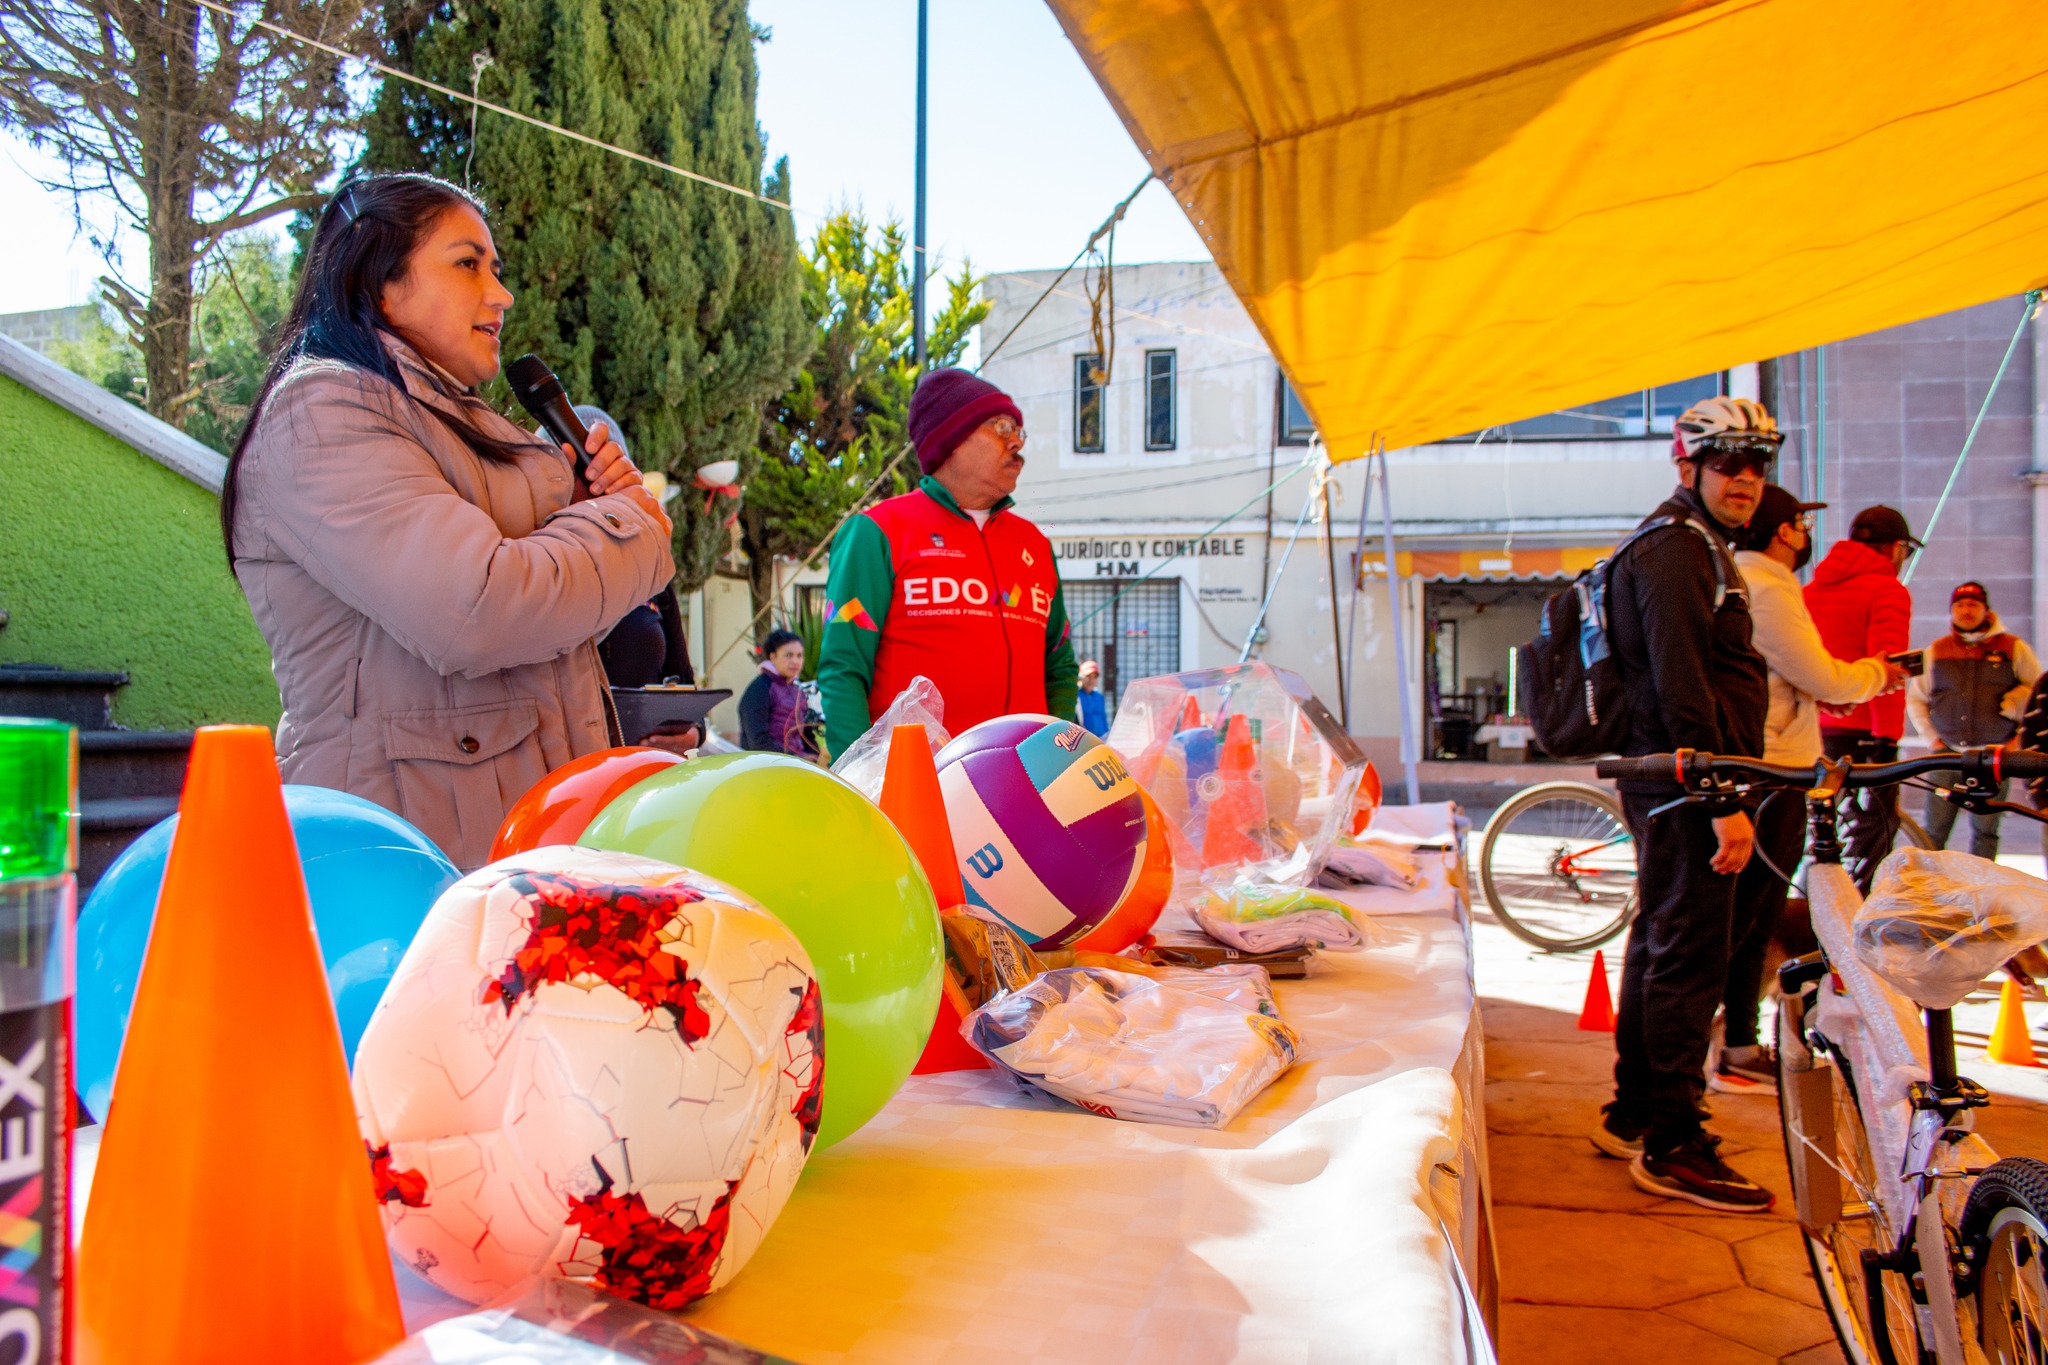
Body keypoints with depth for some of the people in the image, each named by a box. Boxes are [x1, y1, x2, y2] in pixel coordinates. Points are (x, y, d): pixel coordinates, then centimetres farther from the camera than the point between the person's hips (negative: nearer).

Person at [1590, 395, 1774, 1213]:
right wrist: (1725, 800, -25)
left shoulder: (1696, 549, 21)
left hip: (1674, 786, 11)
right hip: (1687, 790, -11)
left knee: (1660, 948, 16)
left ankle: (1632, 1116, 26)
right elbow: (1681, 686, -23)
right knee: (1691, 962, -7)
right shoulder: (1677, 552, -14)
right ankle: (1672, 1146, 1)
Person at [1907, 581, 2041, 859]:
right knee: (1933, 831, -1)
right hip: (1947, 753, 1)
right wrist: (1931, 738, 6)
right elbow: (1915, 698, 15)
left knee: (1985, 831, 3)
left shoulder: (2014, 649, 4)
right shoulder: (1935, 652, 10)